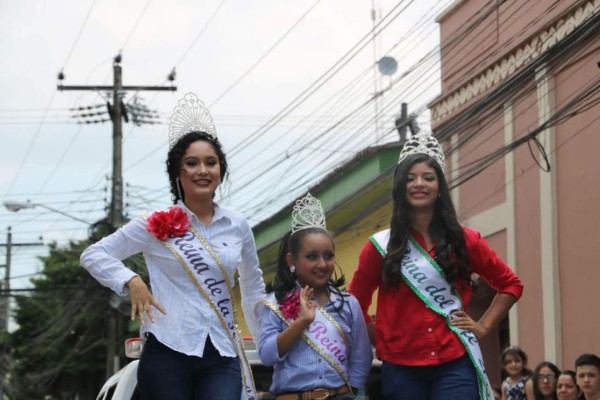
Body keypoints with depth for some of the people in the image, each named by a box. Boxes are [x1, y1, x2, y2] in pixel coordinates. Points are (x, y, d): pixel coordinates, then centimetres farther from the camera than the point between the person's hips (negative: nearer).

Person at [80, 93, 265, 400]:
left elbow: (253, 288, 24)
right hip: (168, 353, -2)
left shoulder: (237, 226, 10)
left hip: (222, 358, 2)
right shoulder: (157, 224, 1)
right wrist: (130, 281, -12)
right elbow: (93, 255, 4)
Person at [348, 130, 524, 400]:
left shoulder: (464, 241, 6)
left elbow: (510, 284, 16)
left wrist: (483, 327, 6)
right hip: (401, 368, 1)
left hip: (455, 365, -1)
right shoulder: (380, 246, 4)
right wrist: (380, 340, 3)